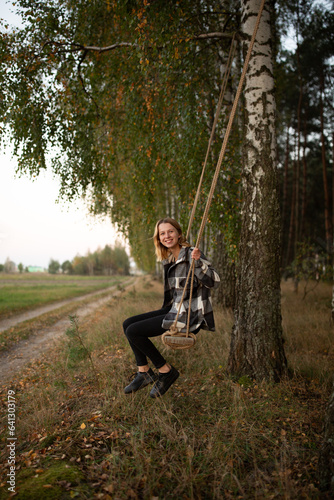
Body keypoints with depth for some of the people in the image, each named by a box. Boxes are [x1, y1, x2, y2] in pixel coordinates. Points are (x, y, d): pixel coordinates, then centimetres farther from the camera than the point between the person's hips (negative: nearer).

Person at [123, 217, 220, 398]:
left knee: (133, 332, -13)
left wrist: (198, 261, -33)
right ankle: (144, 372, 10)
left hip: (190, 315, -9)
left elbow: (214, 281, -22)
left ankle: (166, 371, 1)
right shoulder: (169, 259, 12)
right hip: (175, 309, 9)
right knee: (127, 324, 6)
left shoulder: (191, 254, -13)